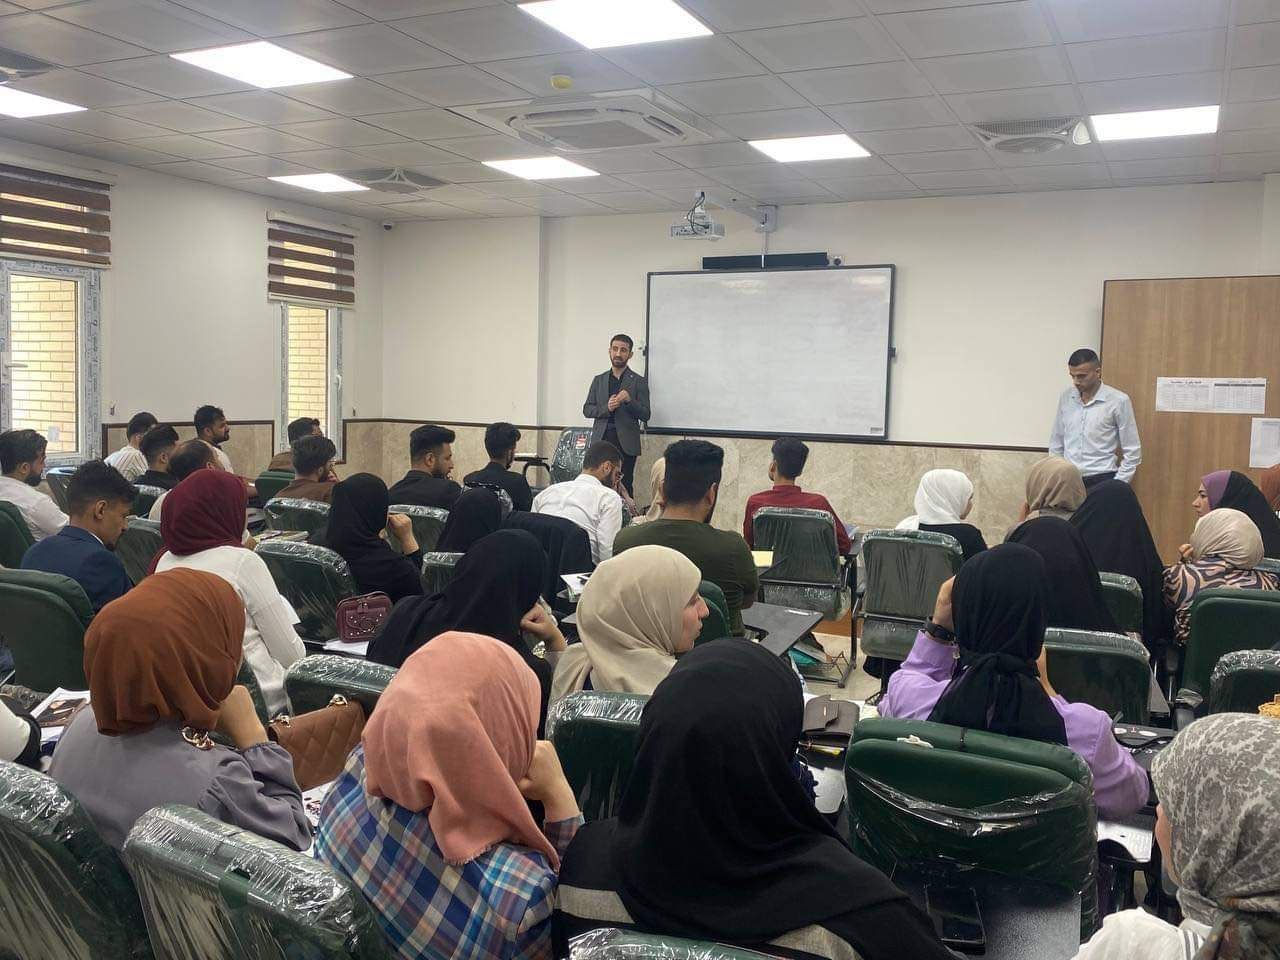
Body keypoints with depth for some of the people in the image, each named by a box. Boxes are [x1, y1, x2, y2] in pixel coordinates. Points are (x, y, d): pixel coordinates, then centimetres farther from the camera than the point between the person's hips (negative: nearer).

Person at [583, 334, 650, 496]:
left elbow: (645, 415, 1)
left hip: (626, 444, -2)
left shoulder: (639, 382, 5)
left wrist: (629, 400, -17)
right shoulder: (599, 380, 15)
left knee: (624, 487, -7)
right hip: (601, 441, 2)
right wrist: (606, 408, -8)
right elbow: (587, 410, 11)